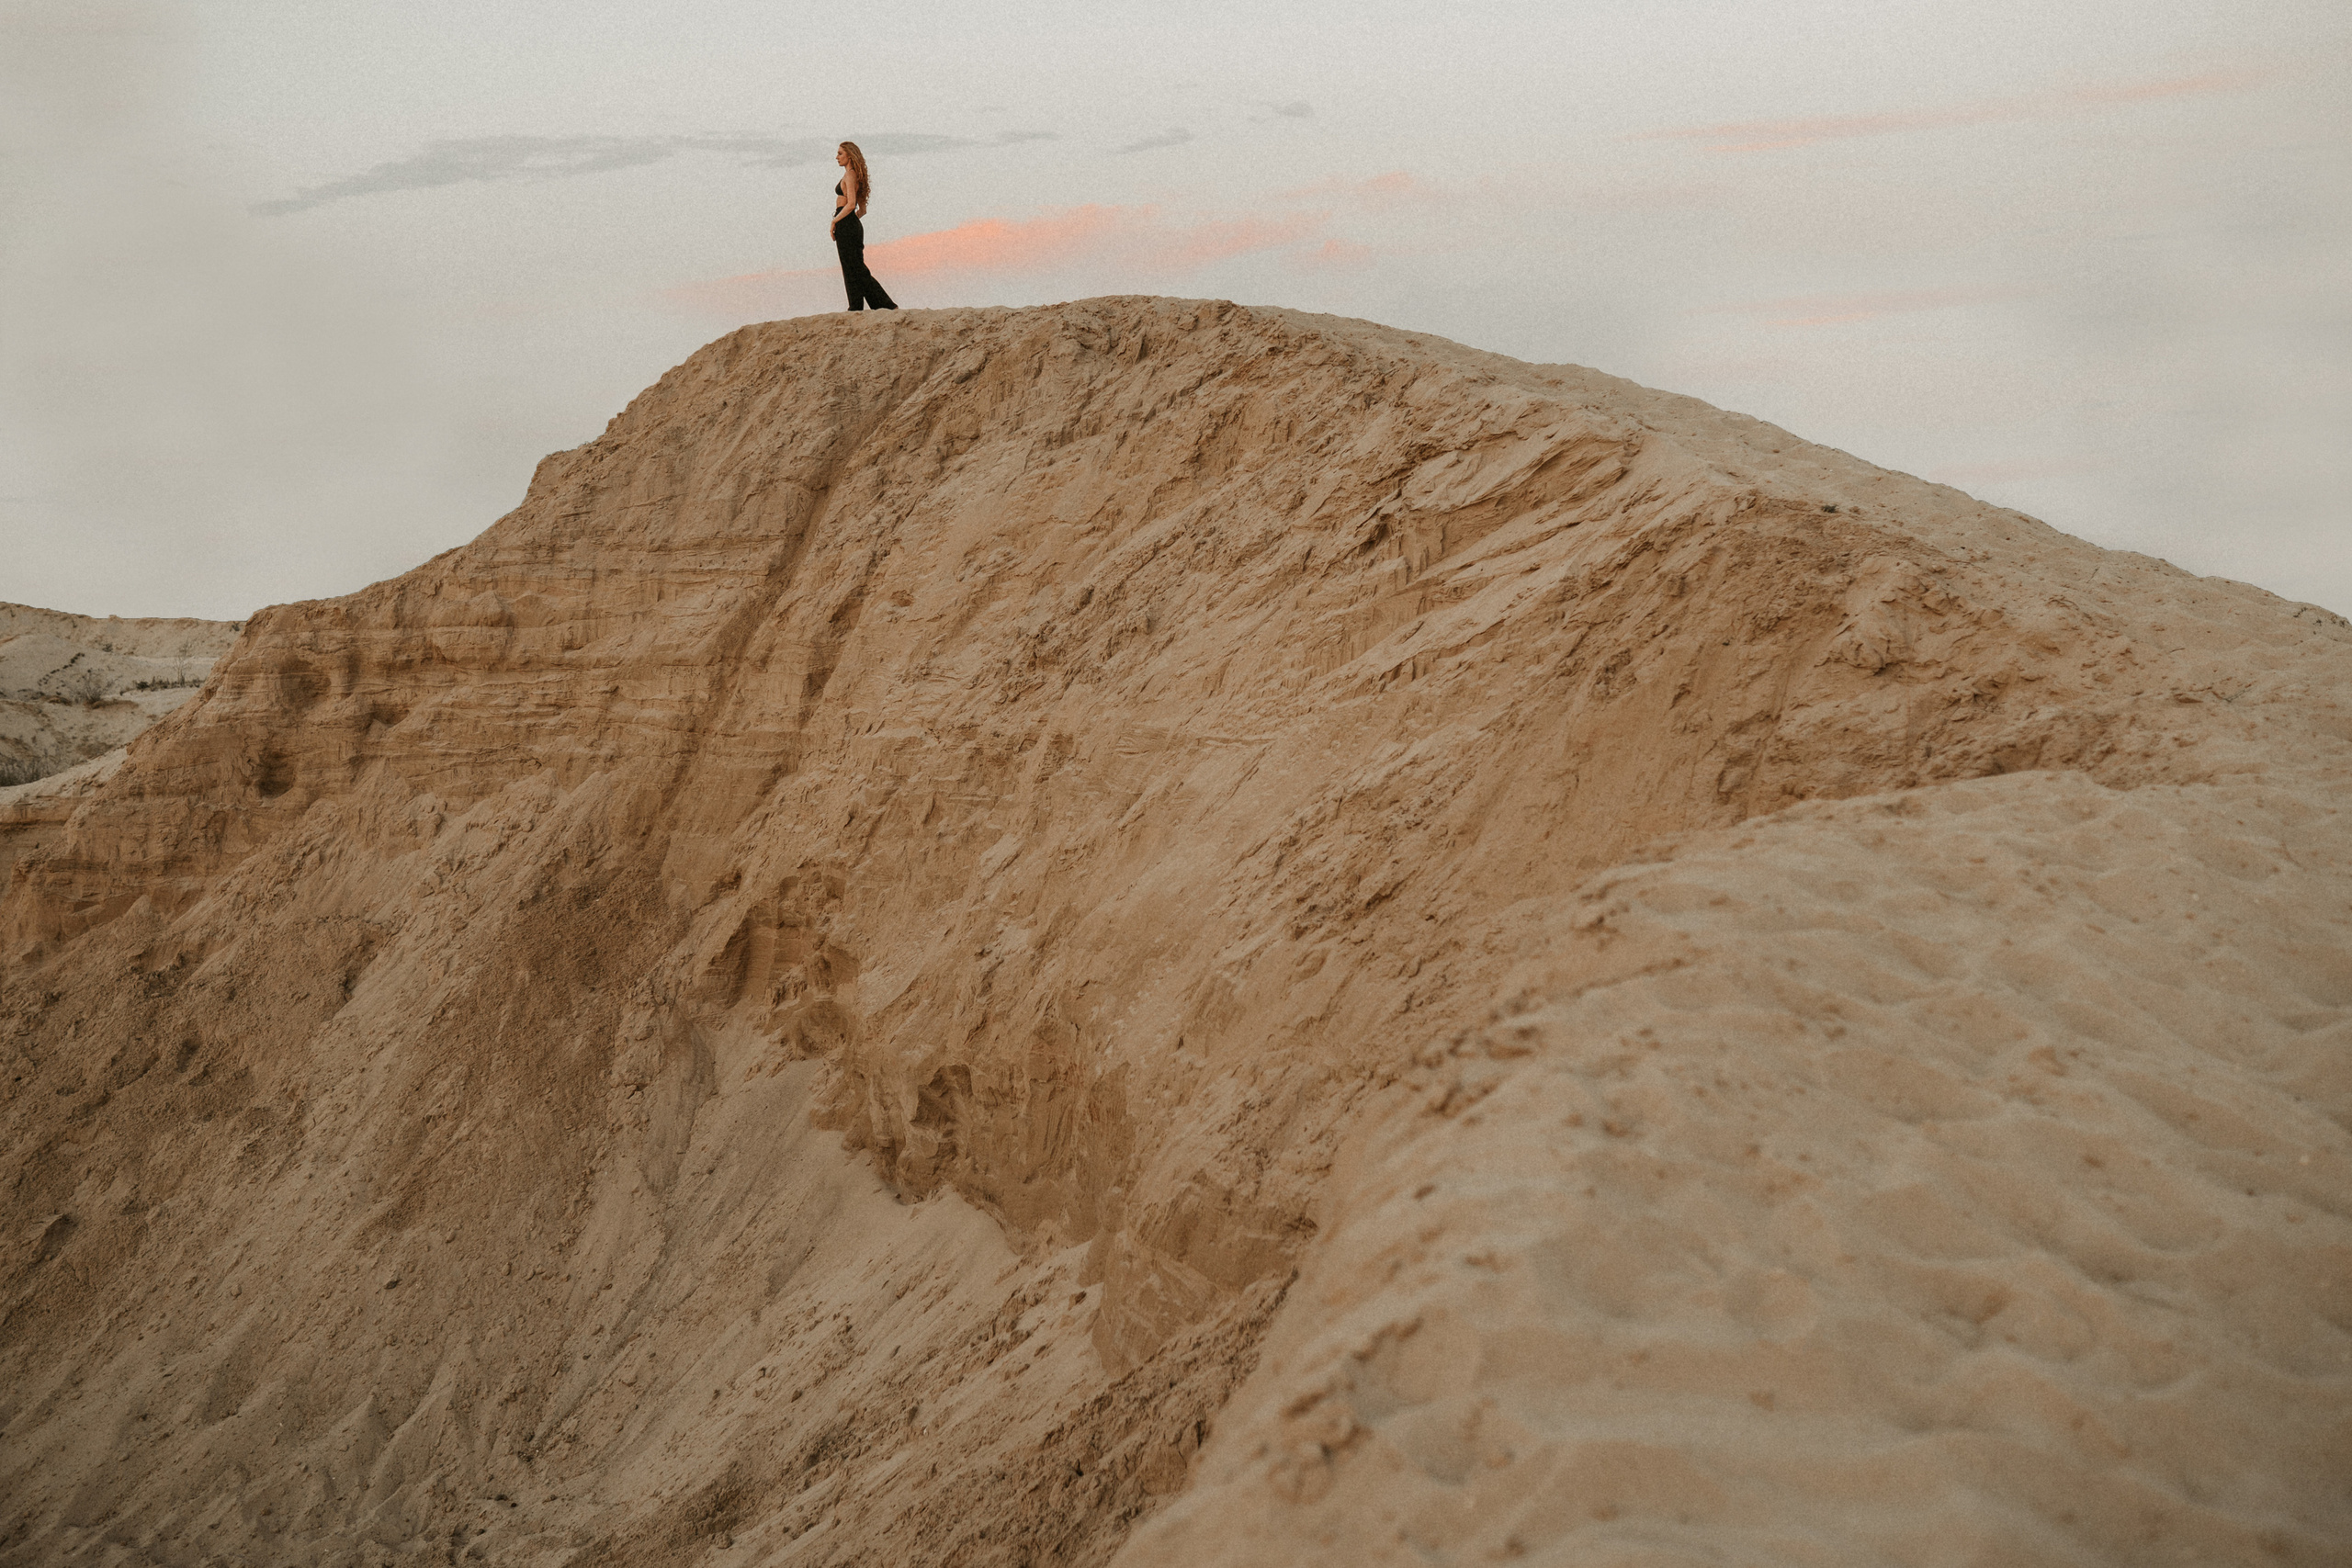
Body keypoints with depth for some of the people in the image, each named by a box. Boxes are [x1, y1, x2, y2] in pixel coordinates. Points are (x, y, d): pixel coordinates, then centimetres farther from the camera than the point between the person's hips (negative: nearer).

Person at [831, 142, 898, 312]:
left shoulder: (849, 175, -10)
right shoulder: (857, 177, 18)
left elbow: (851, 204, -21)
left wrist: (834, 221, -14)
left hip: (845, 226, -9)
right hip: (854, 226, 9)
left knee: (852, 270, -5)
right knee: (858, 269, 9)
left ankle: (856, 308, -3)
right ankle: (887, 305, 7)